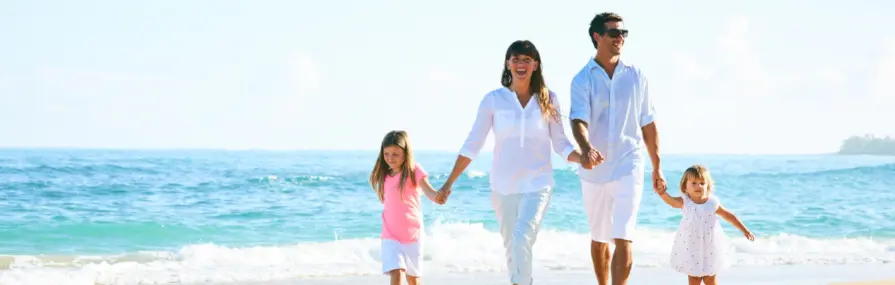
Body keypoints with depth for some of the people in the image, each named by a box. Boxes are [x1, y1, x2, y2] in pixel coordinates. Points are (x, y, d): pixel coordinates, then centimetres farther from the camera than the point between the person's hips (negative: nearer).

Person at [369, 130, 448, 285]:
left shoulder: (414, 170, -11)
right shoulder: (384, 175, 2)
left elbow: (427, 189, -28)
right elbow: (388, 203, 9)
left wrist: (437, 196, -50)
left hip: (412, 233, -2)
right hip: (391, 235, 2)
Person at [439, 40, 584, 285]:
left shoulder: (547, 100, 2)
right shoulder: (493, 100, 0)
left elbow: (561, 145, 5)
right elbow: (472, 145, 2)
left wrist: (584, 158, -15)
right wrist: (449, 182, -3)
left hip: (537, 184, -2)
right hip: (503, 186, 2)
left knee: (522, 239, -21)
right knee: (511, 245, 9)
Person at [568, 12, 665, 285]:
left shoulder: (635, 76, 4)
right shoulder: (582, 79, -2)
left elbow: (648, 124, 10)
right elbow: (578, 120, -17)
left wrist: (657, 167, 11)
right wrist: (586, 148, -38)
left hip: (628, 167, 0)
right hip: (594, 170, 1)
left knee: (623, 238, -14)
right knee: (599, 239, 14)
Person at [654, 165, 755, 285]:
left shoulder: (712, 203, -7)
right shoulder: (685, 202, -10)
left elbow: (729, 216, 4)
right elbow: (671, 201, -30)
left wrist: (745, 230, 8)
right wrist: (662, 193, -53)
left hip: (709, 248, 0)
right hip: (691, 248, 0)